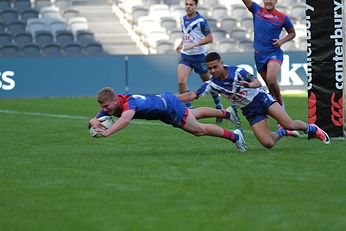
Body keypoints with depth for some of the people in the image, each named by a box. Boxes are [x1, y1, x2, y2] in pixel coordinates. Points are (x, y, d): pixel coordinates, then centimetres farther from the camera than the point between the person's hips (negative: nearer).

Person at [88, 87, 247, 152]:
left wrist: (107, 132, -75)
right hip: (162, 99, 8)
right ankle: (225, 113, 56)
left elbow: (125, 120, -63)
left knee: (199, 129, 6)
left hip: (170, 104, -8)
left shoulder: (128, 103, -42)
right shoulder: (109, 107, -19)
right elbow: (93, 120, -15)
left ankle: (234, 136, 26)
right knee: (196, 114, 31)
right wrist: (95, 123, -39)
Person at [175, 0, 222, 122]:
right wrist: (181, 44, 10)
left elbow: (209, 38, -15)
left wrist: (194, 44, -22)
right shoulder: (184, 19, 7)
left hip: (199, 56, -5)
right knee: (181, 82, -15)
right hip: (185, 55, 5)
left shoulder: (200, 21, -14)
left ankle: (219, 107, 32)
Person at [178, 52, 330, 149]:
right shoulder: (211, 84, -9)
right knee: (268, 143, -13)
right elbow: (193, 95, -13)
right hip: (249, 111, 3)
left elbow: (258, 82, -26)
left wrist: (250, 84, -50)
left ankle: (311, 128, 15)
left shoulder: (237, 72, -17)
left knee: (289, 125, -17)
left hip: (261, 98, -3)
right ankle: (282, 133, 21)